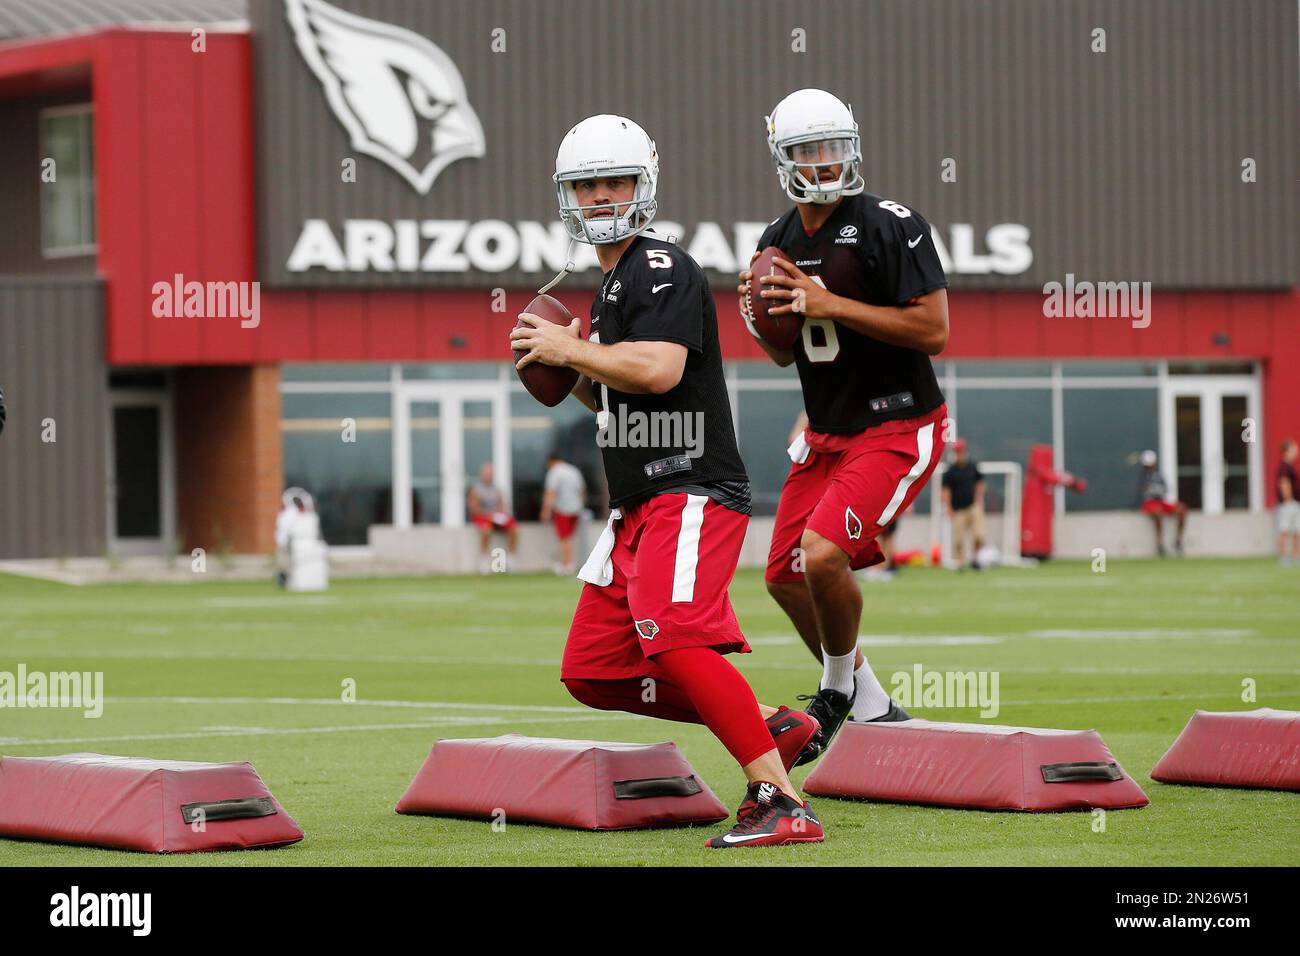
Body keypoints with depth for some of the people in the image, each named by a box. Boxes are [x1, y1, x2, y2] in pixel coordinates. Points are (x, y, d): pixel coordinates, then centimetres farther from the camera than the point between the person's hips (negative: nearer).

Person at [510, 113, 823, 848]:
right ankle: (768, 728, 10)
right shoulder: (614, 284, 21)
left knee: (673, 639, -28)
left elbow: (657, 371, -25)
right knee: (593, 672, 6)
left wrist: (568, 349, -13)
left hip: (692, 492, -10)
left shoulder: (664, 269, -9)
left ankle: (782, 803, -28)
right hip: (638, 509, 10)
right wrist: (572, 371, 10)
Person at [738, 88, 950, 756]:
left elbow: (933, 330, -20)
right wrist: (762, 316, -6)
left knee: (823, 551, -24)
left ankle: (839, 689, 3)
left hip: (897, 428, -8)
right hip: (826, 432, 8)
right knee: (786, 577, 8)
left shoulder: (889, 226, -15)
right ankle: (872, 709, 24)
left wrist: (831, 305, -23)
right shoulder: (779, 242, 7)